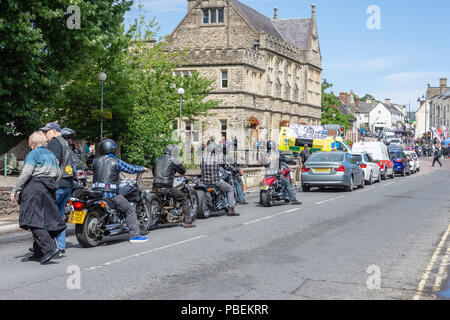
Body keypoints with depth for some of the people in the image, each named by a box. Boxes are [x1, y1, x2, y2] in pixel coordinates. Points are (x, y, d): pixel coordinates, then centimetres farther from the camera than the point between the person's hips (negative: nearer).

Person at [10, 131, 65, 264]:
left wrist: (15, 190, -9)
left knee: (34, 221, -12)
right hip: (49, 191, 8)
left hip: (35, 188, -8)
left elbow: (26, 173, -12)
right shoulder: (51, 154, 18)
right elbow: (58, 174, 17)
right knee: (44, 220, 9)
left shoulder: (33, 154, -4)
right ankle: (38, 253, 11)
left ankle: (49, 248, -26)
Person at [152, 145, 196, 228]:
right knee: (184, 198, 6)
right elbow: (183, 171, 3)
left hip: (155, 187, 6)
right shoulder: (172, 160, -4)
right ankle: (188, 222, -1)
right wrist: (177, 161, 12)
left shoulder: (157, 160, 15)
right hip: (166, 188, -6)